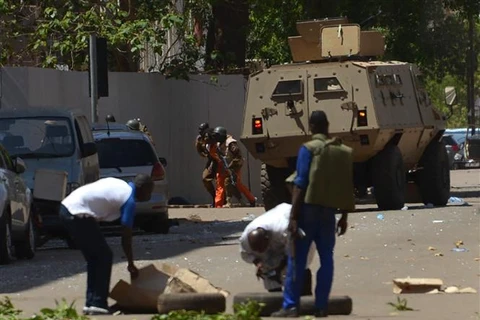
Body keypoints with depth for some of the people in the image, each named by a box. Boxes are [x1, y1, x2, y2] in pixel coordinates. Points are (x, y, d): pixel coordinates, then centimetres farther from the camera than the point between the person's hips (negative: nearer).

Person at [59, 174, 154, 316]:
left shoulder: (120, 185, 20)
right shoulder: (129, 200, -5)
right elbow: (126, 237, -2)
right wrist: (131, 264, 9)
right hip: (78, 214, -9)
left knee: (94, 258, 17)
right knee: (104, 257, 0)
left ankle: (91, 303, 18)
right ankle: (98, 304, -2)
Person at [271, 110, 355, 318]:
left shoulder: (308, 149, -7)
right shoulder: (344, 151, 8)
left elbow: (300, 184, -13)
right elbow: (347, 188, 9)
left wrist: (294, 216, -14)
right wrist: (344, 216, 16)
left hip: (309, 208, -4)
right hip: (329, 211, 4)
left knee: (297, 258, -2)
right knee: (326, 258, 8)